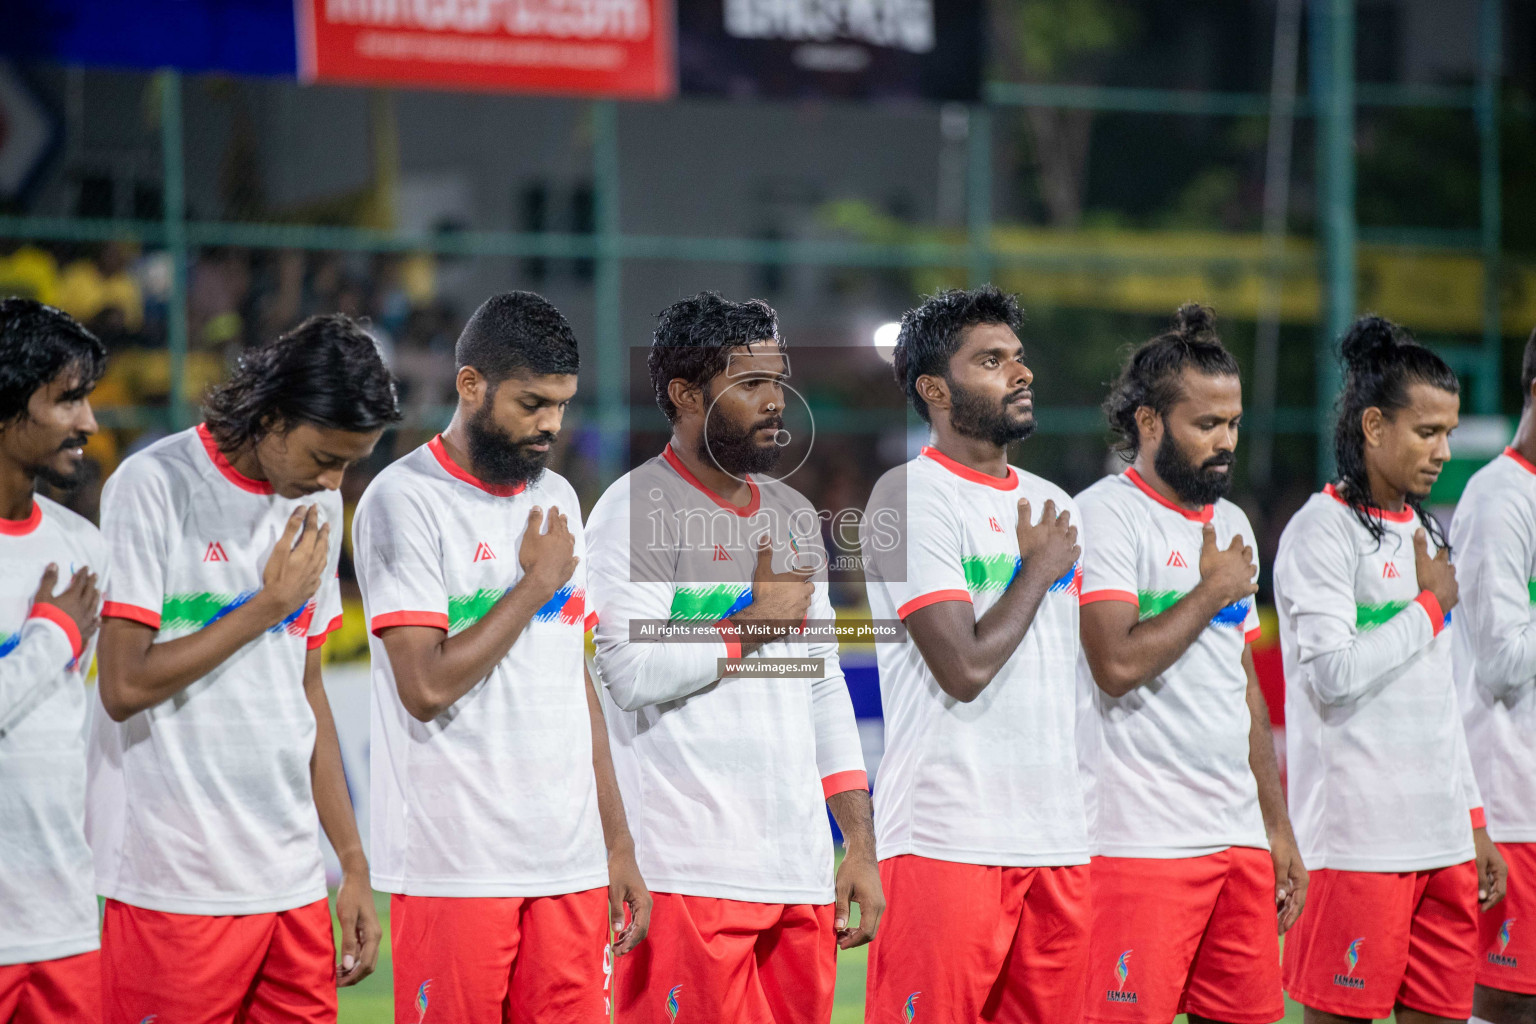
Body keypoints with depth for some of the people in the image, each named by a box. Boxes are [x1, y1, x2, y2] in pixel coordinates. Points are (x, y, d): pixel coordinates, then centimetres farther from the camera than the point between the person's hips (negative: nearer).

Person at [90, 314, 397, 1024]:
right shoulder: (155, 486, -8)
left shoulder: (319, 504, 12)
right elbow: (126, 686, -14)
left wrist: (353, 862, 16)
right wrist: (271, 605, -8)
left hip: (292, 880, 6)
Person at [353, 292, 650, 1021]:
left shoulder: (556, 500, 14)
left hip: (572, 865, 6)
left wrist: (618, 844, 14)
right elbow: (428, 687, -16)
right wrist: (537, 584, -6)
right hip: (455, 871, -6)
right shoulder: (403, 501, -7)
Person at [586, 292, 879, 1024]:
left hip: (801, 868, 7)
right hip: (688, 873, -7)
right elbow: (632, 673, -17)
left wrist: (861, 845, 14)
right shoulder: (636, 510, -4)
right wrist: (756, 622, -4)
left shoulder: (793, 516, 18)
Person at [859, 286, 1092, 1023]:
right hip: (949, 842, -7)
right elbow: (964, 668, -16)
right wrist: (1040, 569, -3)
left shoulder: (1051, 505, 18)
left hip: (1056, 839, 7)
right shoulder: (911, 496, -7)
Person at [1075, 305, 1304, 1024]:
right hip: (1139, 847, -7)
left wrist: (1277, 827, 19)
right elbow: (1118, 664, -20)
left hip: (1240, 838, 7)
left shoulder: (1231, 526, 17)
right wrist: (1214, 590, -6)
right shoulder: (1104, 515, -7)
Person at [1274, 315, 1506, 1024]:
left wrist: (1473, 818, 19)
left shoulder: (1421, 531, 18)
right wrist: (1431, 605, -6)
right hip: (1357, 836, -8)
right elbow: (1334, 674, -19)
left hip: (1441, 836, 8)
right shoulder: (1324, 529, -7)